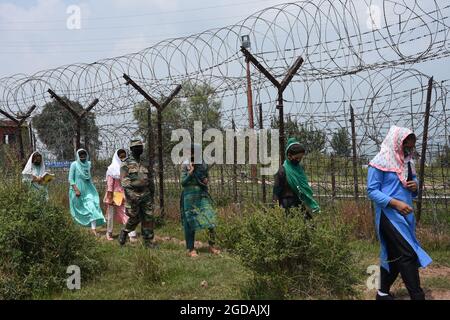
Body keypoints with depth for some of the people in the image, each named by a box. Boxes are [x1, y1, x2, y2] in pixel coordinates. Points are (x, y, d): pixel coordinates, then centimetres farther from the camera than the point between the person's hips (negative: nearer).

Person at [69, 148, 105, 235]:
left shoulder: (88, 164, 5)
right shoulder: (74, 164, -8)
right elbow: (70, 179, -11)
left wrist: (91, 185, 20)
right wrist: (76, 190, -19)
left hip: (88, 189, 3)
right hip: (78, 190, -3)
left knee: (92, 206, -13)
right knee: (78, 208, 11)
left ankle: (93, 228, -17)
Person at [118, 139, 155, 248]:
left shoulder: (143, 163, 13)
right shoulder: (126, 163, -5)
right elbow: (124, 180, -14)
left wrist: (152, 191, 18)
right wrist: (130, 193, -26)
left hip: (146, 195, 5)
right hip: (133, 195, -5)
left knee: (148, 218, 2)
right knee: (134, 219, 1)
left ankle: (148, 241, 9)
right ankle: (124, 232, 27)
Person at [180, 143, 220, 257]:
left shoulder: (203, 165, 8)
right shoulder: (186, 165, -4)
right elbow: (183, 183, -5)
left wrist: (206, 181, -1)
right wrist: (190, 173, -20)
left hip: (203, 196, 4)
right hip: (190, 197, -3)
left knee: (211, 221, -3)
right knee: (190, 223, 1)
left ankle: (212, 246, 11)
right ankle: (191, 249, 10)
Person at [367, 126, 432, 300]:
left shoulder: (407, 162, 13)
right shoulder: (380, 162, -10)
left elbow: (412, 190, 22)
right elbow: (372, 191, -13)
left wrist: (415, 187, -3)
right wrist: (395, 203, -23)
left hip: (406, 215, 8)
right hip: (389, 215, -8)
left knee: (394, 255, 13)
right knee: (407, 255, -11)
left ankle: (383, 292, 25)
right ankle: (417, 295, -6)